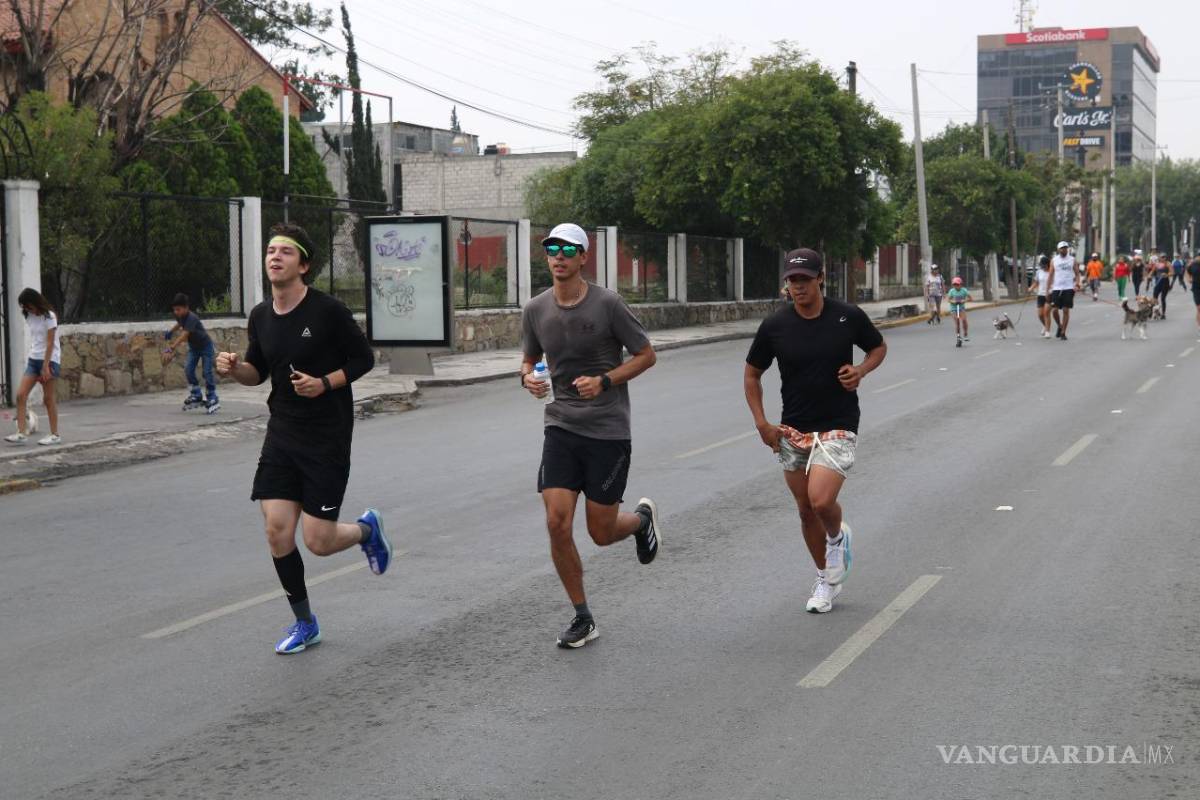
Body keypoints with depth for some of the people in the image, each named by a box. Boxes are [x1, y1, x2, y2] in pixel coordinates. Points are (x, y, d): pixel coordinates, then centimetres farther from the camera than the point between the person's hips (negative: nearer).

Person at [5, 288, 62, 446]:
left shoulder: (48, 317, -11)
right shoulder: (30, 317, 9)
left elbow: (50, 343, -14)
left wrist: (45, 366, -17)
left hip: (49, 360, -7)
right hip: (33, 359, 7)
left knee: (48, 398, -2)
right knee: (20, 394, -5)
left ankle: (55, 435, 7)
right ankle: (22, 433, -7)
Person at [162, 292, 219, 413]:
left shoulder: (192, 318, -33)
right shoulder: (180, 316, -9)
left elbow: (184, 335, -43)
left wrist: (171, 349, -50)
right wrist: (170, 332, 9)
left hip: (205, 346, -7)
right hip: (193, 347, 7)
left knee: (207, 373, -8)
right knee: (188, 370, -8)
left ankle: (212, 400, 3)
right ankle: (196, 396, 1)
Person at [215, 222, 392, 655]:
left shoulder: (328, 311, -13)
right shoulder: (260, 316, 4)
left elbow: (364, 359, -5)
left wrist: (325, 383, -19)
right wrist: (234, 368, -5)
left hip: (327, 439, -5)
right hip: (282, 435, 5)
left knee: (317, 541, -7)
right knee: (277, 531, -2)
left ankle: (367, 528, 29)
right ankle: (304, 623, 17)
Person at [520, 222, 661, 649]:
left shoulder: (607, 304, -9)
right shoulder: (536, 310, 3)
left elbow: (646, 354, -2)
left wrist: (604, 381, -16)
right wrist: (527, 378, -5)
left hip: (608, 430, -3)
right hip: (561, 426, 3)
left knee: (601, 533, 2)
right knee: (557, 526, -9)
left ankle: (643, 518, 39)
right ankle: (583, 618, 8)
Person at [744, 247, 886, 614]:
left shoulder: (848, 316, -7)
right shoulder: (775, 326, -5)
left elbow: (878, 347, 12)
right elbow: (751, 374, 7)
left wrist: (861, 370, -9)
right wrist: (761, 423, -2)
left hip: (838, 427, -3)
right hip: (793, 431, 3)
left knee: (821, 501, -20)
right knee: (806, 511, 10)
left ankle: (838, 536, 16)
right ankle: (826, 579, 31)